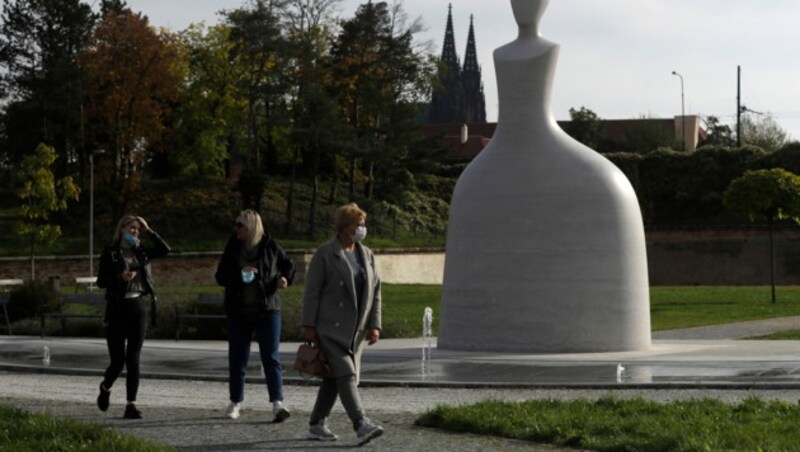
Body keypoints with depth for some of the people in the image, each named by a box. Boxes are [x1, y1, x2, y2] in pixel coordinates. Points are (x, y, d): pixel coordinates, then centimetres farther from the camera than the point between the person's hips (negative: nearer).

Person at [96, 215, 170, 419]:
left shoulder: (141, 252, 11)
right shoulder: (110, 252, -1)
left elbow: (165, 249, 2)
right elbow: (101, 281, -3)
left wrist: (148, 231, 0)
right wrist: (120, 277, -19)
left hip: (137, 307, 3)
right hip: (117, 308, -3)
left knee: (133, 359, -2)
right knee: (118, 360, -1)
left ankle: (131, 405, -1)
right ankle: (106, 388, 31)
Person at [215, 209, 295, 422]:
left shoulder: (270, 246, -2)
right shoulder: (233, 247, 3)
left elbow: (288, 265, 13)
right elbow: (220, 276, 1)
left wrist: (285, 278, -7)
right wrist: (239, 273, -17)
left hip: (267, 309, -2)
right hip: (239, 311, 2)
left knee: (271, 357, -11)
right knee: (237, 358, 9)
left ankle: (277, 403, -18)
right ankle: (235, 402, 23)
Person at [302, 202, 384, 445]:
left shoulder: (367, 255, 10)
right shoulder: (324, 254, -6)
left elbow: (375, 293, 10)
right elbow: (312, 291, -8)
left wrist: (374, 325, 2)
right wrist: (309, 326, -12)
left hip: (355, 330, 6)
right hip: (330, 327, -6)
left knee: (334, 378, 9)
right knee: (345, 373, -14)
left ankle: (316, 425, 18)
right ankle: (361, 425, -22)